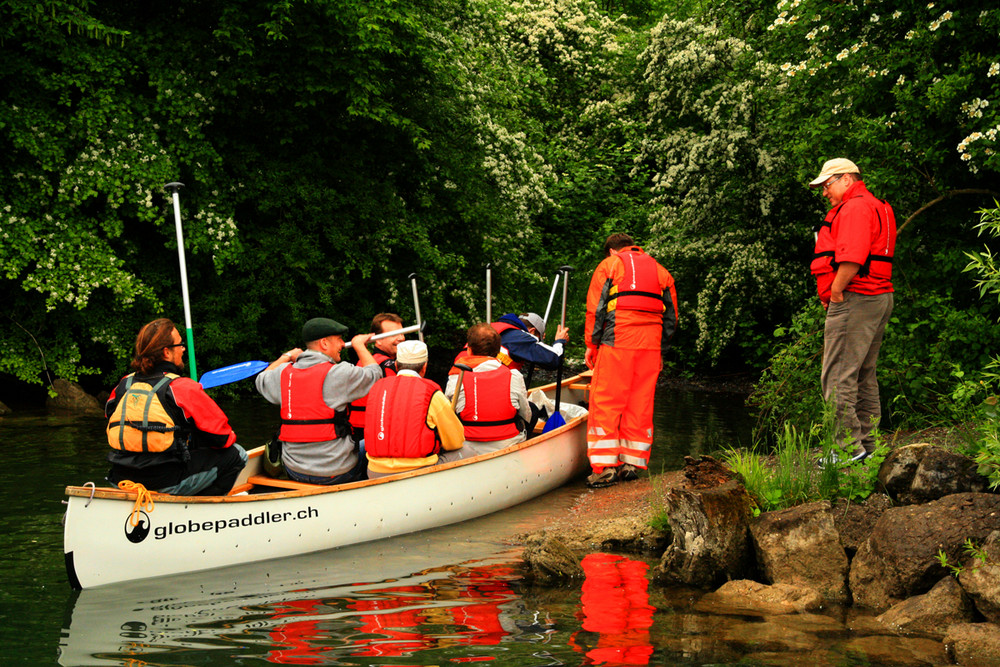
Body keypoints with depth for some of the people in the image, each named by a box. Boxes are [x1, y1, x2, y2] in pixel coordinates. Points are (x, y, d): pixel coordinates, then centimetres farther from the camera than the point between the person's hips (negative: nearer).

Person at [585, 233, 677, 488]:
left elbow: (596, 308, 1)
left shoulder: (608, 266, 9)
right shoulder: (660, 271, 20)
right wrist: (661, 351, 21)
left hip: (617, 341, -4)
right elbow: (671, 316, 18)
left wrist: (592, 344, 6)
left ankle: (606, 465, -7)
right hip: (651, 347, 4)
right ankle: (632, 462, 9)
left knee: (605, 401, -2)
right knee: (641, 404, 9)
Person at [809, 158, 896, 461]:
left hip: (854, 300, -11)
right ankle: (867, 442, 18)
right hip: (879, 298, 11)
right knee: (864, 376, 14)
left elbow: (852, 259, -24)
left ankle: (848, 446, -10)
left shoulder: (856, 207, -11)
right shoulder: (876, 207, 22)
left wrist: (835, 293, -14)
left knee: (838, 377, -9)